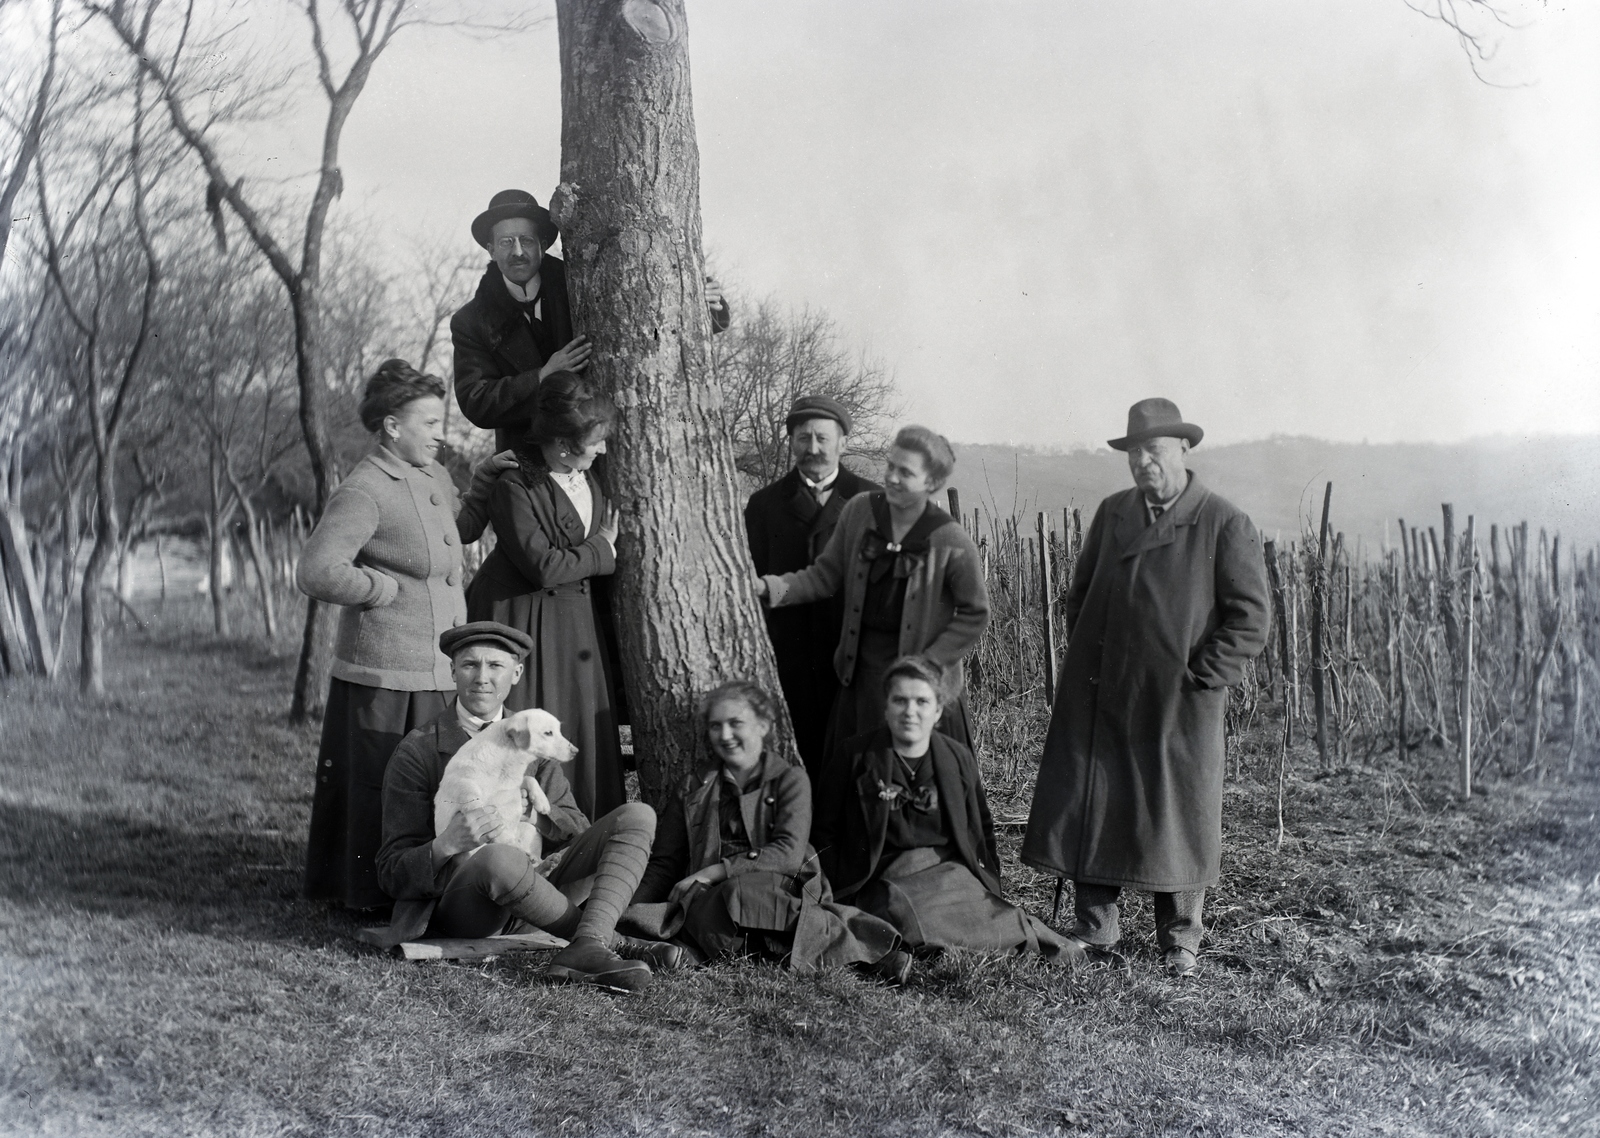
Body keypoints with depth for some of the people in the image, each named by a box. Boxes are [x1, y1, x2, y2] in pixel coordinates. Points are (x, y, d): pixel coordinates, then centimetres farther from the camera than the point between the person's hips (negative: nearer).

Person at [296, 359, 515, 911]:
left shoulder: (435, 478, 13)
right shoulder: (363, 492, -15)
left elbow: (462, 529, 33)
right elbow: (316, 572, -23)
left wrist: (485, 481, 17)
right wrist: (387, 588, -14)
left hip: (437, 673, 9)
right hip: (385, 677, -9)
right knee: (378, 788, 1)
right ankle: (371, 896, 13)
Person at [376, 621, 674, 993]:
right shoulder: (418, 751, -1)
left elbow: (577, 829, 8)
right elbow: (393, 874, -5)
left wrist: (533, 815, -15)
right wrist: (445, 846, -26)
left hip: (532, 891, 6)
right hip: (457, 902, -5)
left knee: (637, 816, -10)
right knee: (499, 857, -41)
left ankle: (587, 948, -33)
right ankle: (609, 940, -20)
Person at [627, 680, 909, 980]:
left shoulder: (790, 779, 12)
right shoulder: (693, 790, 22)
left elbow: (789, 853, -3)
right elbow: (663, 865, 18)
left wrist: (712, 872, -11)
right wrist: (631, 911, -2)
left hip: (780, 889, -2)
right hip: (710, 900, 2)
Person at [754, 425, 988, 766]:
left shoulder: (952, 543, -15)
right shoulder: (859, 511, -3)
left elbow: (974, 615, -5)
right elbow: (826, 575, 5)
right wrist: (767, 587, -9)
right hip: (861, 671, 4)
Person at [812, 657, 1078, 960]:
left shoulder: (958, 759, 12)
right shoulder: (853, 757, 4)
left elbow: (981, 831, 21)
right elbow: (824, 831, 8)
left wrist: (989, 887, 9)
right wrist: (839, 892, -1)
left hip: (950, 869, 2)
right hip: (885, 879, -2)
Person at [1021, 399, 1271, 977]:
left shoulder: (1225, 525, -4)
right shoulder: (1111, 513, 11)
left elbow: (1248, 619, -6)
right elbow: (1080, 593, 20)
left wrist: (1197, 678, -11)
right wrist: (1085, 661, 9)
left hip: (1177, 705, -4)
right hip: (1099, 700, 4)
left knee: (1179, 817, 4)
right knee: (1088, 809, 7)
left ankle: (1180, 941, 19)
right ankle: (1093, 929, 21)